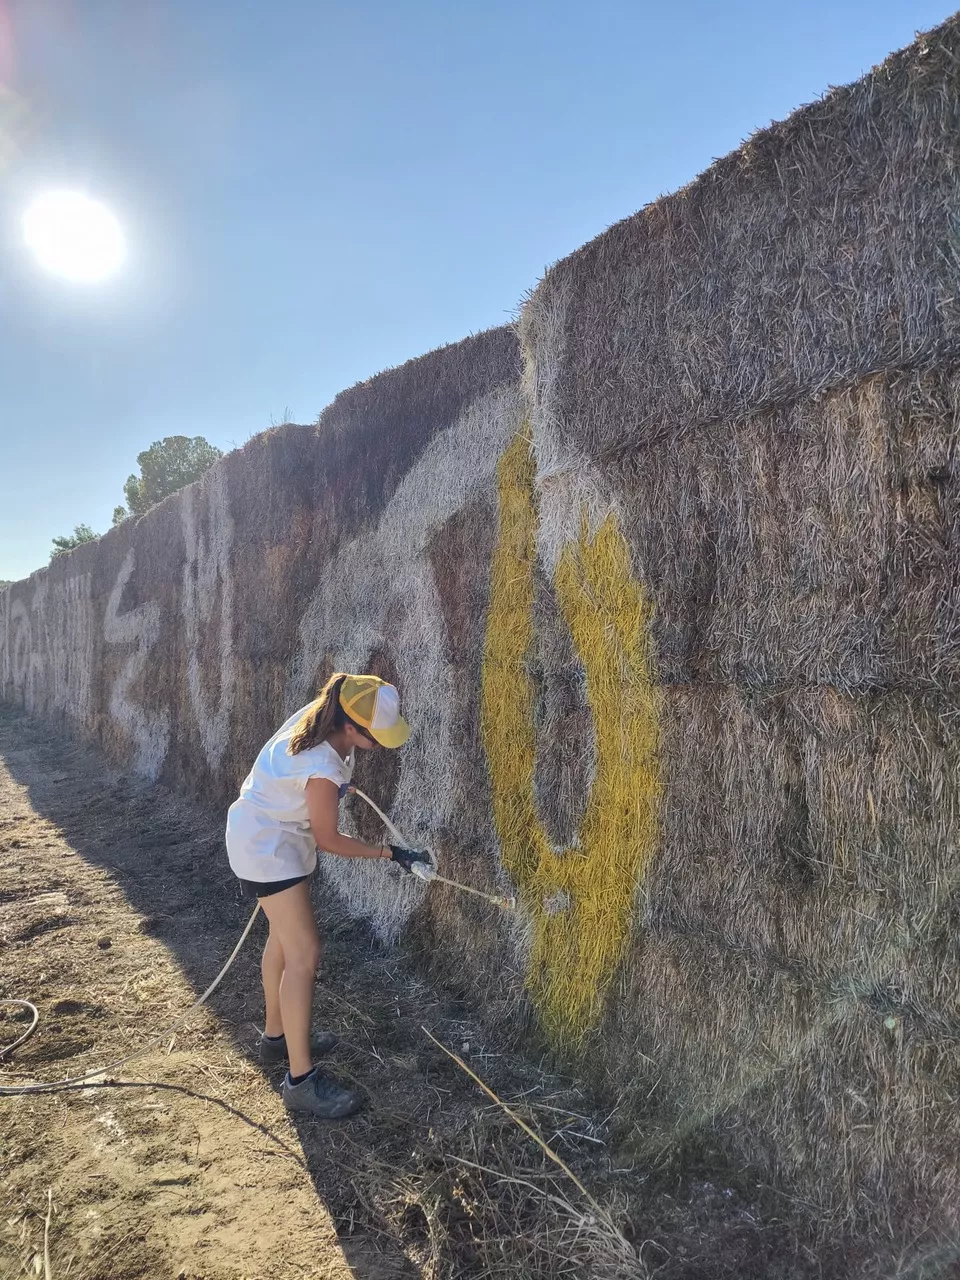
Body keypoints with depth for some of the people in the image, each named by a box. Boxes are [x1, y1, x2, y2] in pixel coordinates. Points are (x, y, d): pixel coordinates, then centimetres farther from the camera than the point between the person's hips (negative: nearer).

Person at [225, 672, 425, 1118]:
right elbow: (328, 840, -20)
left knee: (285, 935, 21)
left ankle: (276, 1037, 38)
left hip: (270, 834, 10)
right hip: (266, 846, -10)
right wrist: (389, 853, -13)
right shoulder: (322, 771, -34)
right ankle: (301, 1080, -1)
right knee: (304, 952, -9)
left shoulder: (317, 715, -12)